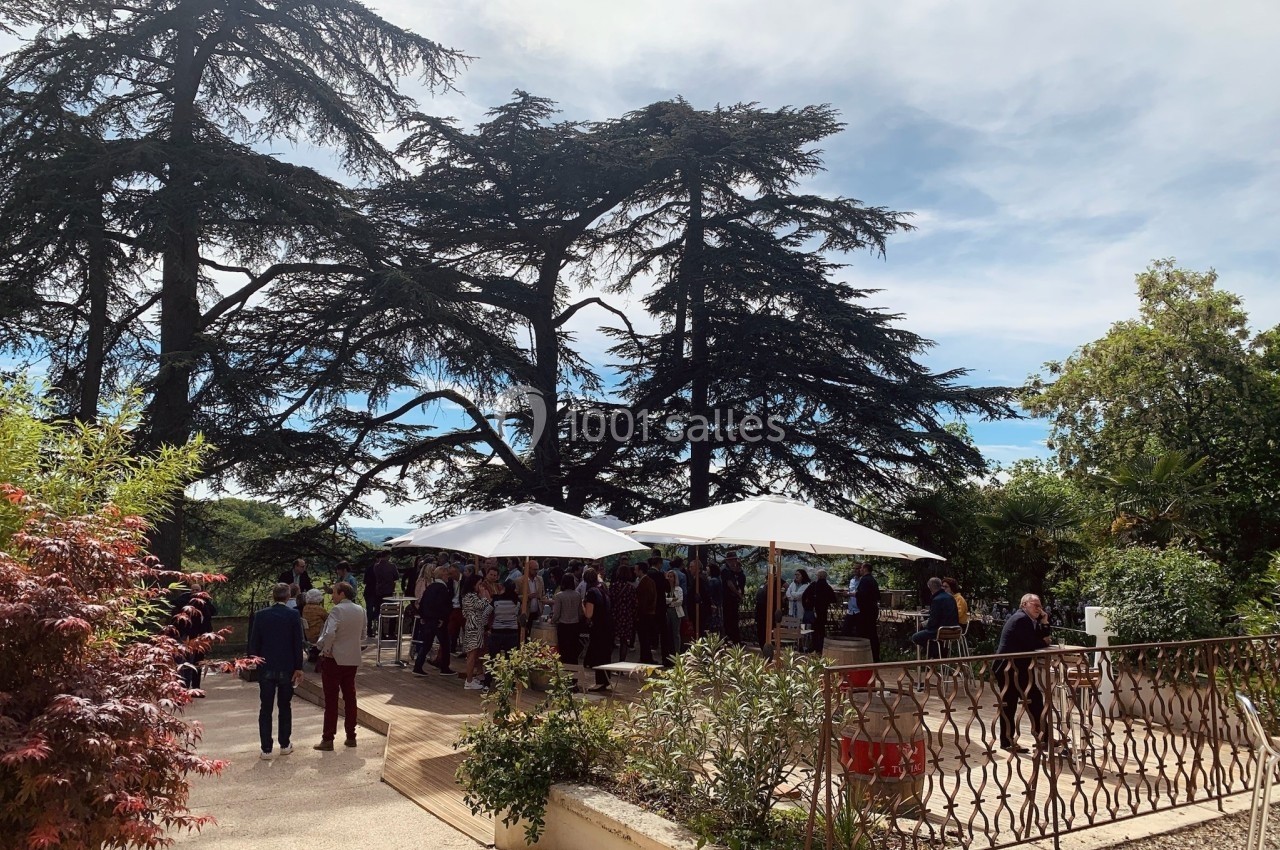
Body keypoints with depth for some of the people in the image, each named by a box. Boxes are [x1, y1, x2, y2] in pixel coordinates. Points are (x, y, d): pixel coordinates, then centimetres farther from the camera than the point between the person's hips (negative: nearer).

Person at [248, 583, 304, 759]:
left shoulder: (260, 615, -3)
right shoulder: (293, 615, -7)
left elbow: (253, 642, 0)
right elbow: (298, 643, -7)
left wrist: (256, 662, 14)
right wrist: (298, 668, 0)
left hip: (266, 668, 1)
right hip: (287, 668, 0)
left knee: (265, 709, 6)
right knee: (285, 707, 13)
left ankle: (266, 749, 5)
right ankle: (285, 745, 18)